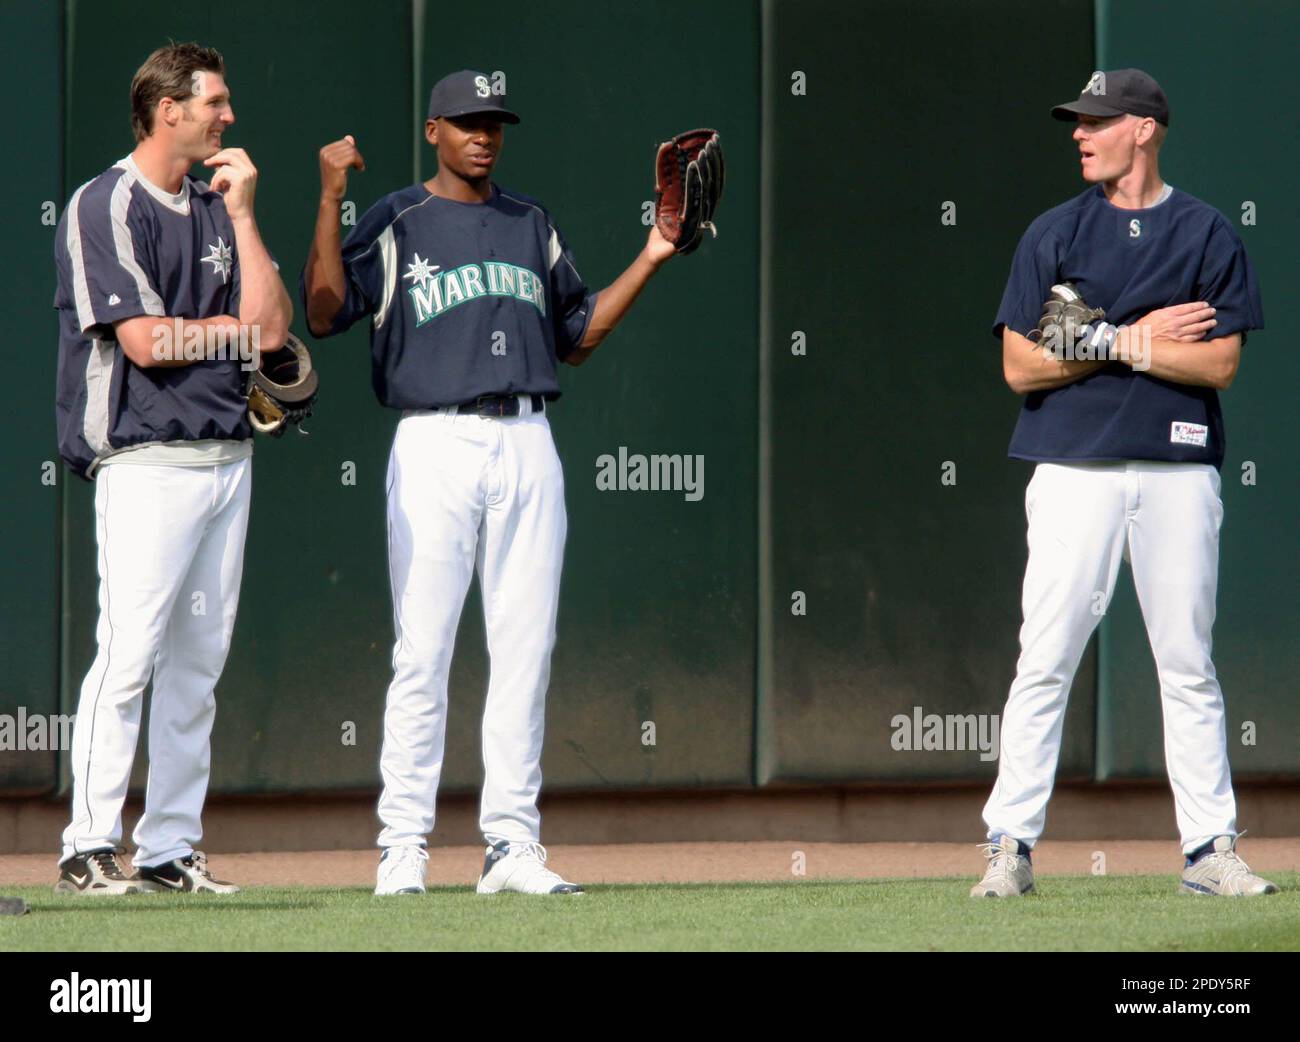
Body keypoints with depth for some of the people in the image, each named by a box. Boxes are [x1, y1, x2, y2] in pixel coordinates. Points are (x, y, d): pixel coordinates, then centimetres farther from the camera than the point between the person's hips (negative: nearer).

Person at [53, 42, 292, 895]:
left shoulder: (218, 209, 17)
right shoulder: (105, 207, -6)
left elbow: (272, 324, 5)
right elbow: (146, 340, -14)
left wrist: (242, 215, 1)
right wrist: (238, 330, 0)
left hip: (227, 458, 8)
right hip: (149, 462, -8)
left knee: (199, 661, 7)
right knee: (130, 652, -13)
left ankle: (171, 848, 10)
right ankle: (90, 849, -11)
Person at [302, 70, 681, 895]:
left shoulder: (532, 225, 18)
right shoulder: (395, 224, 4)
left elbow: (577, 337, 21)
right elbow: (324, 314, -9)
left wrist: (650, 261, 14)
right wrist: (331, 200, -15)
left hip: (528, 448, 4)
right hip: (436, 447, -4)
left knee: (525, 649, 3)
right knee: (423, 650, -7)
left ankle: (512, 844, 6)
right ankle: (404, 847, -3)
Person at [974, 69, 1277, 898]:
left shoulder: (1207, 235, 6)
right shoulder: (1054, 235, 8)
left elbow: (1220, 362, -4)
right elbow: (1021, 366, 1)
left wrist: (1107, 342, -11)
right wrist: (1143, 338, -6)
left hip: (1178, 471, 0)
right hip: (1075, 471, 0)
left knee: (1189, 666, 3)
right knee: (1045, 663, -5)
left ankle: (1211, 850, 6)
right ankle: (1011, 846, -3)